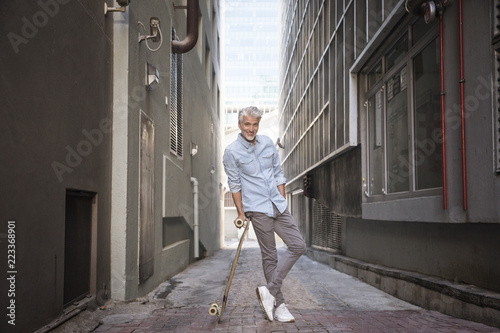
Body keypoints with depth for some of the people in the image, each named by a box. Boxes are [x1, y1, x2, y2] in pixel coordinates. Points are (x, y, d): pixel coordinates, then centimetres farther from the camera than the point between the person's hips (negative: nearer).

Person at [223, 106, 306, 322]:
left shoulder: (268, 144, 10)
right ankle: (279, 305, 9)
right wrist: (240, 214, -1)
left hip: (278, 206, 6)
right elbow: (235, 185, -1)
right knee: (270, 256, -2)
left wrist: (282, 202, 12)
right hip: (258, 209, -6)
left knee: (298, 245, -2)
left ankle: (269, 290, 1)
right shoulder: (232, 152, -3)